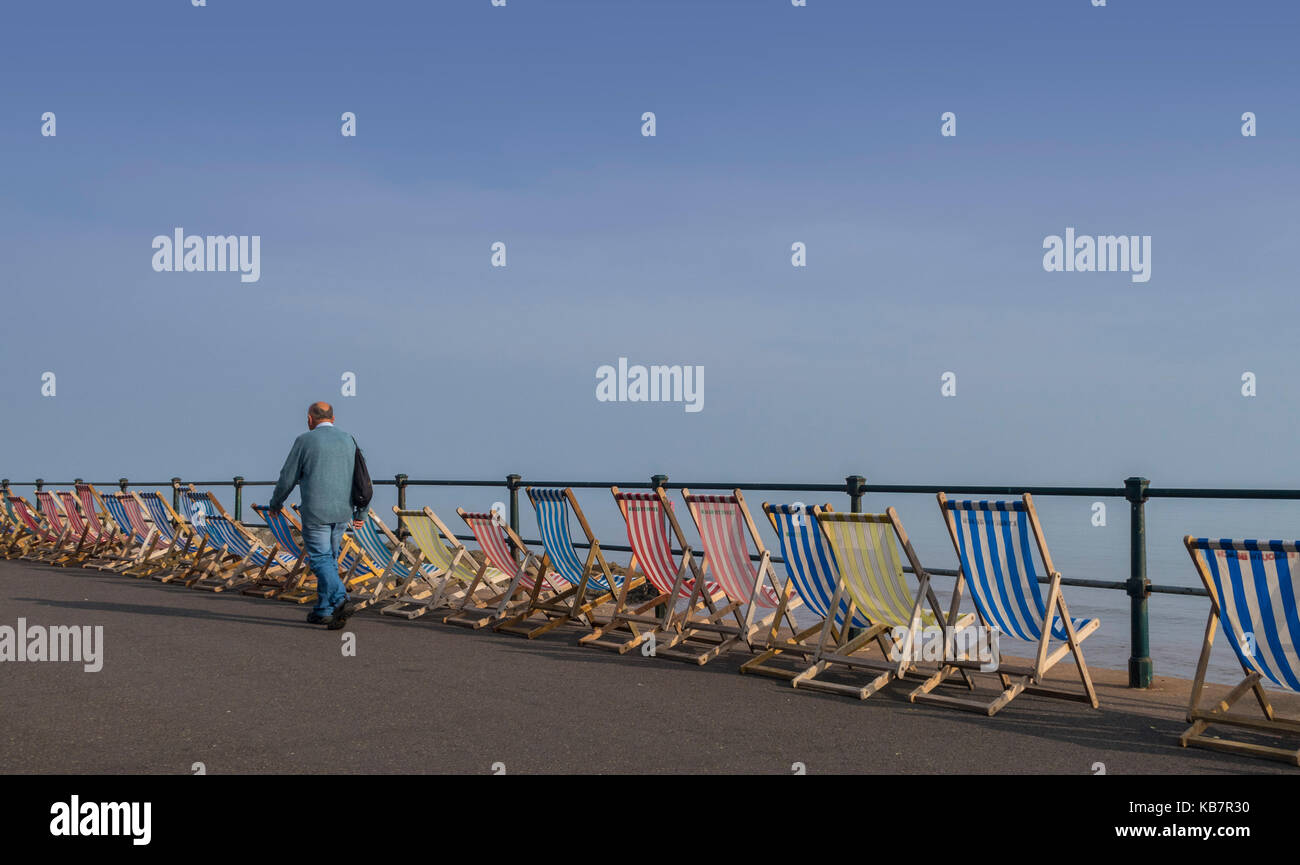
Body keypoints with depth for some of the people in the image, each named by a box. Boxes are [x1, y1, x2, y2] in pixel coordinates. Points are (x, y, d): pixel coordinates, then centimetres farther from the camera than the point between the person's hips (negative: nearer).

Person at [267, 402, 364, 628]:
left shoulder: (305, 441, -4)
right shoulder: (348, 440, 10)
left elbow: (288, 478, 0)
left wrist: (275, 503, 16)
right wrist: (359, 513, 18)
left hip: (316, 512, -5)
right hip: (342, 512, 6)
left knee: (321, 560, -5)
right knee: (330, 559, 15)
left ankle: (341, 601, -24)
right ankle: (323, 611, 20)